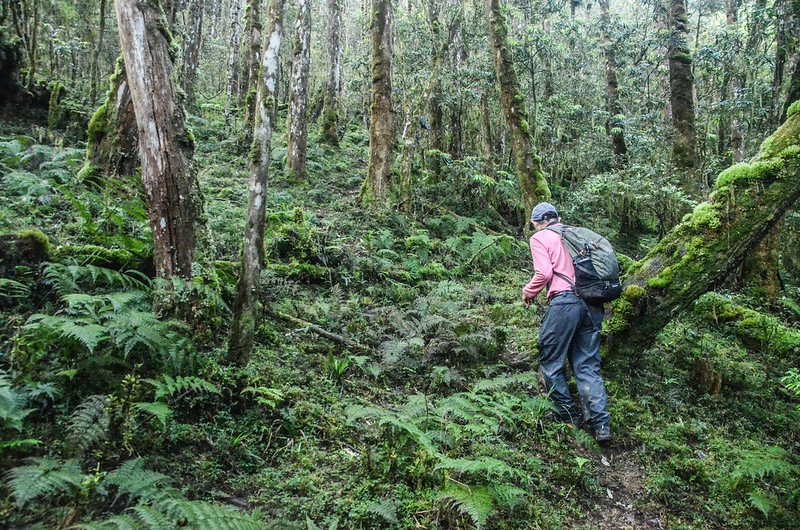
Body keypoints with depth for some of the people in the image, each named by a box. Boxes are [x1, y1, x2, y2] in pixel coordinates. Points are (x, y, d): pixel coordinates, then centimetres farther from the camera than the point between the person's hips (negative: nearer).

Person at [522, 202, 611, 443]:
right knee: (588, 365, 9)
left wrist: (528, 292, 8)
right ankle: (600, 423, 3)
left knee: (551, 362, 9)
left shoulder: (539, 238, 5)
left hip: (564, 301, -6)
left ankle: (569, 417, 14)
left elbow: (544, 273, -9)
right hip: (592, 303, 6)